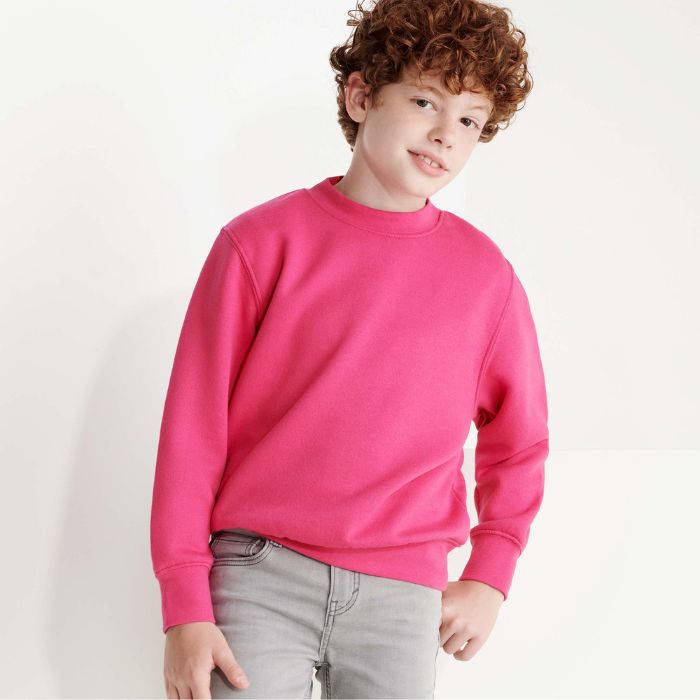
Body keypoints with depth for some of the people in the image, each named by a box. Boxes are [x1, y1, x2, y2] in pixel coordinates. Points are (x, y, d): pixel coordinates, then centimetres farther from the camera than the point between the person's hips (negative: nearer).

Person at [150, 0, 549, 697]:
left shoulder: (484, 274, 4)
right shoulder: (262, 241, -2)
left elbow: (518, 440, 17)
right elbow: (193, 424, -2)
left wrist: (489, 578, 8)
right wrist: (185, 608, -6)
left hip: (402, 596, 2)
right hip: (260, 573, -2)